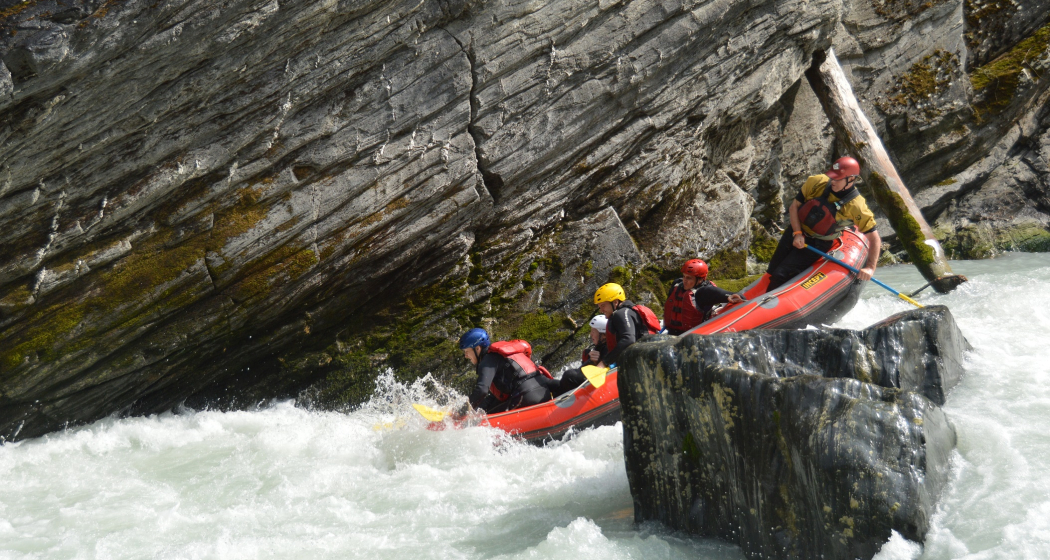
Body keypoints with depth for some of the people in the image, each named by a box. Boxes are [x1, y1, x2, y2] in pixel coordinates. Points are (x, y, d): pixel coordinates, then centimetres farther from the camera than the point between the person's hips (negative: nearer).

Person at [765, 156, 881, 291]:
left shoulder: (856, 208, -22)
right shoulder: (817, 182, -14)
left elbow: (875, 239, -17)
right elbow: (794, 206, -3)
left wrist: (870, 268, -27)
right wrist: (797, 233, -14)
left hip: (817, 244, -4)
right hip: (795, 232, 4)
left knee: (780, 275, -15)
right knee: (772, 270, 13)